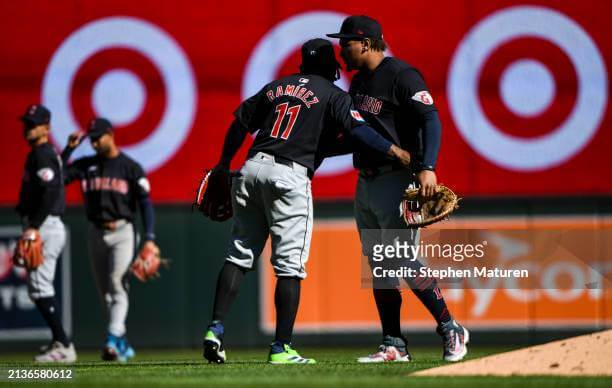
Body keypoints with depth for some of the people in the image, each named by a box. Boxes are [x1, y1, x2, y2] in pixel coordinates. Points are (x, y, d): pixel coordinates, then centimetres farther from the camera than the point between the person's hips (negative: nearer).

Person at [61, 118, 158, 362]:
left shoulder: (131, 167, -3)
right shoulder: (86, 165, 8)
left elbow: (145, 203, -6)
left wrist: (149, 238, -15)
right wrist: (69, 148, -9)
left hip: (122, 232, -5)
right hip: (96, 233, 5)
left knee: (117, 285, -16)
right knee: (105, 292, 7)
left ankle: (112, 341, -27)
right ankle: (124, 347, 16)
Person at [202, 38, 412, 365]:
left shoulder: (276, 87, 21)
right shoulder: (332, 95, 5)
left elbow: (240, 122, 21)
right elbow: (357, 128, -11)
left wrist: (224, 163, 30)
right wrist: (394, 151, -14)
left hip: (251, 170, 5)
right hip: (290, 178, -5)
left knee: (239, 255, 10)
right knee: (290, 265, -4)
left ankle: (215, 328, -1)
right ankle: (281, 348, -7)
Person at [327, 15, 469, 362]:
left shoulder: (401, 76, -12)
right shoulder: (358, 83, 16)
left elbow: (431, 120, -21)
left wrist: (427, 167, -33)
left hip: (396, 182, -9)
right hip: (366, 186, 9)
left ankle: (451, 330, -2)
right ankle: (394, 346, 12)